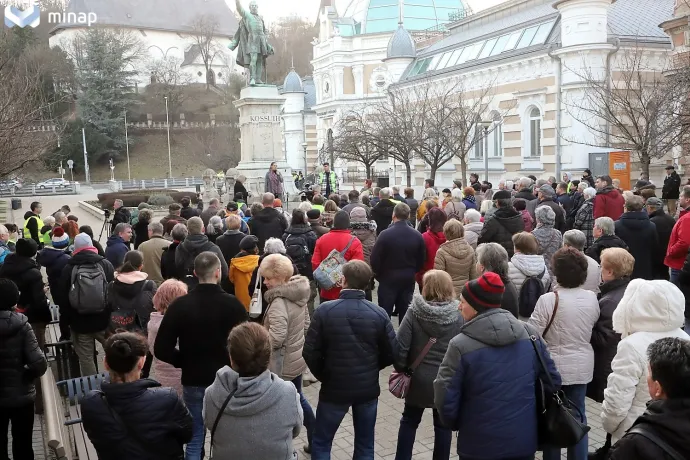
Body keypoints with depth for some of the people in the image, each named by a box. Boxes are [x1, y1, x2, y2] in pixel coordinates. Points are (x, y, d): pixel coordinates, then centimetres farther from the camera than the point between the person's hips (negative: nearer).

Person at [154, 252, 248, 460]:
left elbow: (161, 350, -9)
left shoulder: (179, 305, -9)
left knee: (194, 439, 14)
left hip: (193, 381, 1)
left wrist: (185, 361, 6)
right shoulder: (232, 304, -13)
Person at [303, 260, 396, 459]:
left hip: (335, 387, -2)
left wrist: (323, 374, 5)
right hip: (368, 388, 2)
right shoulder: (379, 313, -11)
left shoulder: (324, 310, -16)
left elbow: (310, 352, -13)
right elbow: (391, 353, -5)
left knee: (321, 443, 16)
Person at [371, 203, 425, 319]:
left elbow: (374, 259, -13)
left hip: (388, 279, -4)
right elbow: (422, 260, 4)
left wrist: (379, 274, 5)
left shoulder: (385, 234, -16)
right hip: (408, 280, 4)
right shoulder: (417, 236, -3)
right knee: (405, 314, 12)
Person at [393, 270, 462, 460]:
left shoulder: (414, 312, -13)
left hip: (419, 379, 0)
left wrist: (401, 369, 1)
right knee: (443, 425, 17)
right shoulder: (459, 315, -11)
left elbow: (400, 345, -14)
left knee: (409, 421, 19)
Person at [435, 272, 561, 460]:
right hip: (524, 440, 4)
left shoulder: (461, 345, -18)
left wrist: (454, 424, 7)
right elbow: (553, 381, 2)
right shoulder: (529, 334, -5)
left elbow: (445, 399, -14)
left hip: (480, 445, -4)